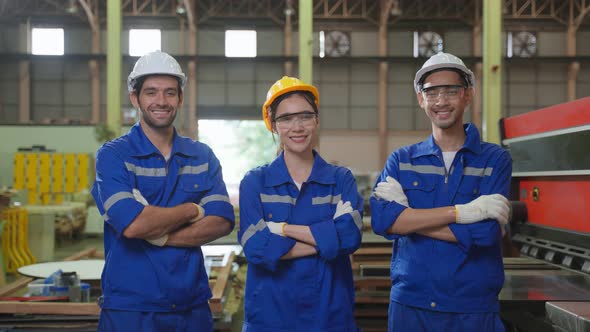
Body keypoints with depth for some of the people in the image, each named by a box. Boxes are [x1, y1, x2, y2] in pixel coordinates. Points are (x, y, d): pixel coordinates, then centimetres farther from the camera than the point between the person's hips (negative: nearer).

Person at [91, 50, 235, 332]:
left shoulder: (202, 156, 7)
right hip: (130, 308, -3)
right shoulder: (113, 155, -6)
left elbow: (221, 223, -6)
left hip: (193, 305, 4)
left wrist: (158, 235, -17)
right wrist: (193, 210, -8)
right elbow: (132, 224, -21)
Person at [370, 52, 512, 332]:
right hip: (409, 303, 2)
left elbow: (484, 232, -15)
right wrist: (461, 211, -19)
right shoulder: (401, 160, 4)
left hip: (473, 308, -1)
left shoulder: (495, 160, -1)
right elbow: (380, 219, -13)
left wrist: (406, 216, -12)